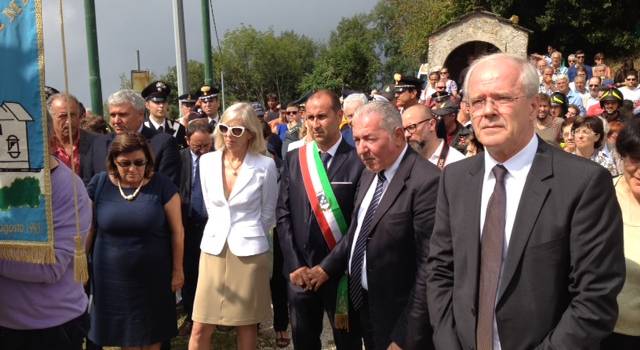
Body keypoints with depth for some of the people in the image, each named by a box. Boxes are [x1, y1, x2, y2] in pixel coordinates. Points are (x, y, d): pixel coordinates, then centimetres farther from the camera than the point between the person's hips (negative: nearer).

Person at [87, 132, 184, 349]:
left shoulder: (161, 185, -10)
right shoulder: (100, 183, -6)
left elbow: (176, 230, -6)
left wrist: (177, 270, -3)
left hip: (153, 276, -1)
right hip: (112, 276, 1)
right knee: (121, 330, 16)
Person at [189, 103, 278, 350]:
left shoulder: (265, 166, -9)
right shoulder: (207, 161, 1)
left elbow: (268, 214, 3)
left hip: (249, 252, -3)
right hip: (214, 249, 3)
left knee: (246, 326, 10)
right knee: (200, 329, 5)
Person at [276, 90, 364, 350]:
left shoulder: (358, 160, -9)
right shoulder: (294, 159, 4)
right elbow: (283, 214, 3)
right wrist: (295, 264, -4)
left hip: (342, 270, -3)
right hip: (300, 270, 4)